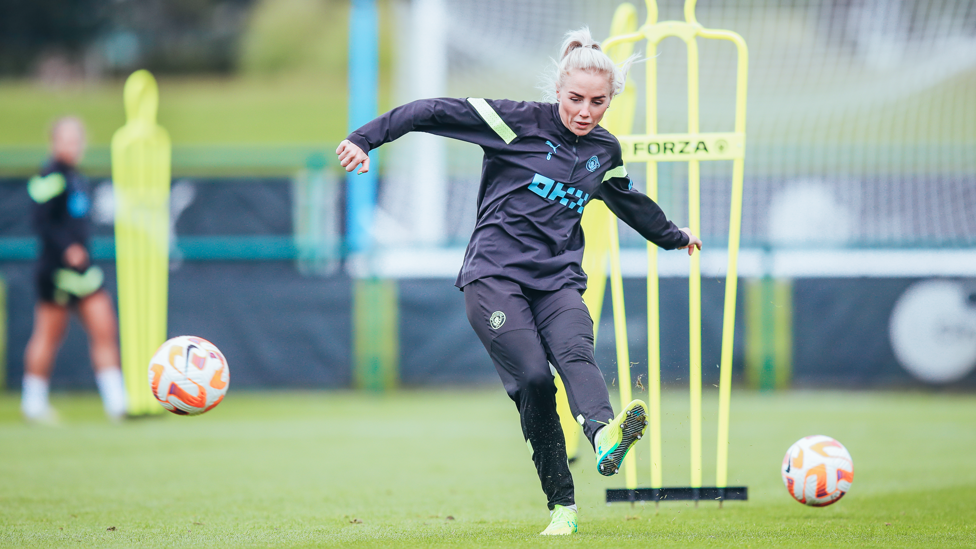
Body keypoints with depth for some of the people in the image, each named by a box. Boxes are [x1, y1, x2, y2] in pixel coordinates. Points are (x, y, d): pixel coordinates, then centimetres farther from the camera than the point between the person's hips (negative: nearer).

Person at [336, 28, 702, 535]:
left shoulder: (604, 151, 15)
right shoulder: (520, 122, -2)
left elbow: (630, 203, 37)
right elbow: (436, 113, -3)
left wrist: (674, 237, 52)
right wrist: (367, 138, -10)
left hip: (558, 280, 3)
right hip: (494, 274, -3)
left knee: (574, 351, -28)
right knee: (532, 378, -19)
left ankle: (605, 436, -59)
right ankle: (561, 506, -14)